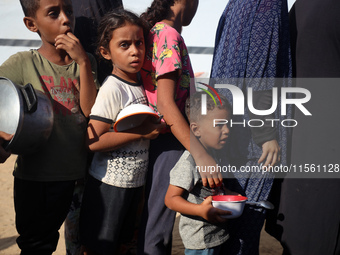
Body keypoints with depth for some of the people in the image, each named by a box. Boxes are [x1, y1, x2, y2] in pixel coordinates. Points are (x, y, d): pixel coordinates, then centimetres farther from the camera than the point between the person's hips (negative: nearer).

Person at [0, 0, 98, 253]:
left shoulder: (86, 62, 4)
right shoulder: (22, 64, -7)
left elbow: (92, 110, -7)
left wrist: (82, 62, -14)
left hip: (72, 173, 3)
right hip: (34, 175, -3)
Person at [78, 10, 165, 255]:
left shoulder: (140, 82, 5)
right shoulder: (112, 89, -19)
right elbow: (94, 141, -25)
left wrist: (155, 127, 3)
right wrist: (142, 132, -25)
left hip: (135, 180, 8)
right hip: (109, 183, -8)